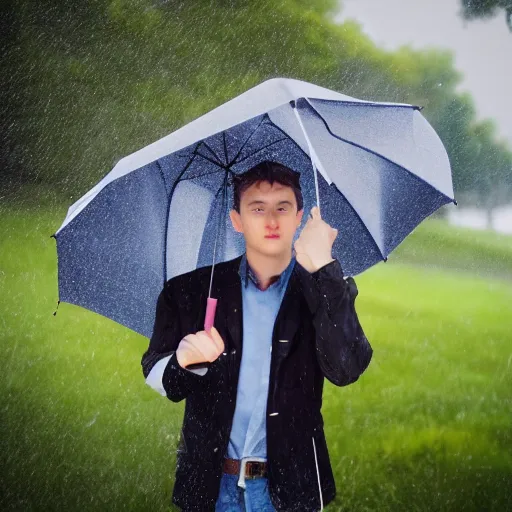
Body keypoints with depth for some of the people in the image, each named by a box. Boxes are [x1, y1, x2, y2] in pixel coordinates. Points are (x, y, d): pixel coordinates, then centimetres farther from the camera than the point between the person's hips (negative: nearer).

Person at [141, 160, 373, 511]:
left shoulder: (329, 292, -3)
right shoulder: (190, 291, -1)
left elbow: (346, 370, -19)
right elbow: (157, 378, -2)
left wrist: (322, 267, -27)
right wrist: (184, 360, -25)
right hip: (210, 484, 1)